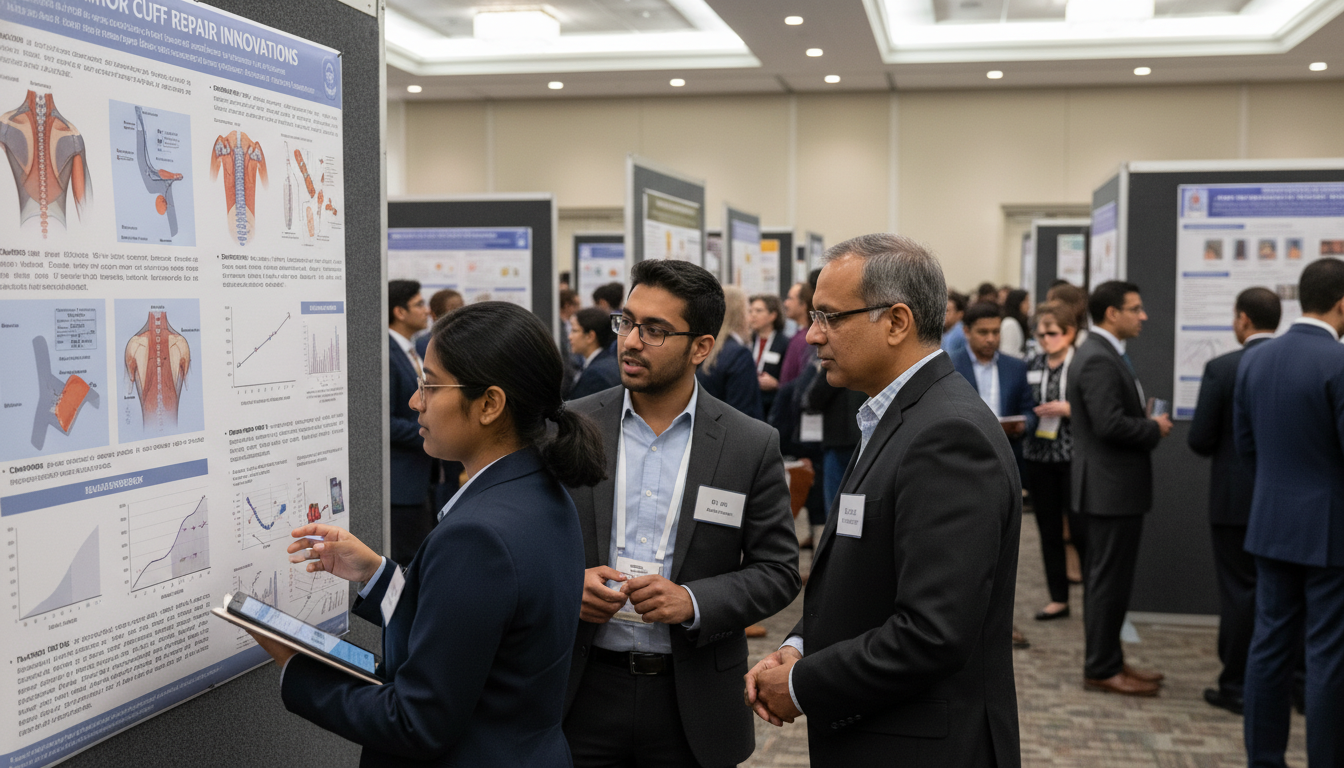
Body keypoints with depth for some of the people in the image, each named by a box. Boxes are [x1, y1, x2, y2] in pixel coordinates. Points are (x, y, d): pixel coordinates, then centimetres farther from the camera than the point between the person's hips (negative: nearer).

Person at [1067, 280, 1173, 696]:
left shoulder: (1105, 355, 15)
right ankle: (1102, 669, 5)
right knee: (1109, 579, -3)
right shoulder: (1098, 360, -19)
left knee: (1104, 577, 16)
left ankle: (1107, 659, 26)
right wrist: (1154, 429, -12)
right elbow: (1109, 424, -27)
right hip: (1112, 488, -11)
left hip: (1110, 486, 11)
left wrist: (1148, 422, 3)